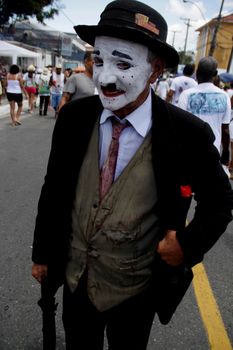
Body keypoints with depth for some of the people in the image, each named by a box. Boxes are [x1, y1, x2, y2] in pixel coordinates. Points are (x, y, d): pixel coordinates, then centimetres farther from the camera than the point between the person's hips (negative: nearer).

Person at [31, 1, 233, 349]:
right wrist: (42, 254, 6)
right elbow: (53, 190, -2)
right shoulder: (73, 117, -13)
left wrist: (188, 245, -16)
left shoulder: (189, 134, -22)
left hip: (134, 289, -2)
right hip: (74, 277, 3)